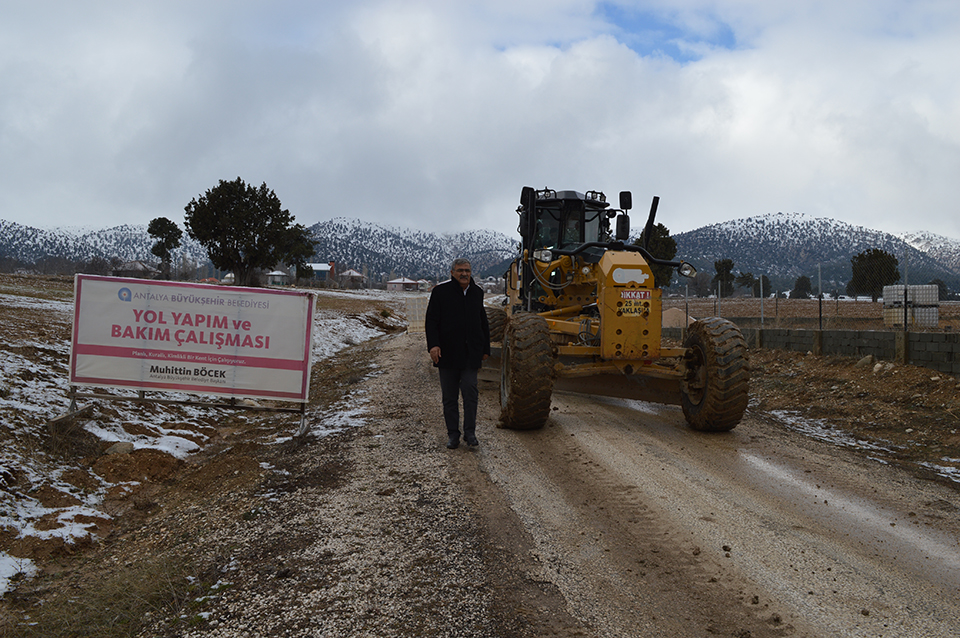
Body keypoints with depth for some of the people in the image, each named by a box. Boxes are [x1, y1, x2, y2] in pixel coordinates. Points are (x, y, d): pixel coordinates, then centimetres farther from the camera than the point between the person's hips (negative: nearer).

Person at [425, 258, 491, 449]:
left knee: (470, 391, -8)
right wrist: (433, 344, -17)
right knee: (450, 396, 5)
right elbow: (431, 321, -4)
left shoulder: (476, 292, 11)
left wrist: (485, 349, 15)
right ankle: (453, 434, 15)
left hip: (470, 354, 2)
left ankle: (470, 432, 2)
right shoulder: (441, 292, 0)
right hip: (447, 353, -1)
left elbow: (483, 323, 18)